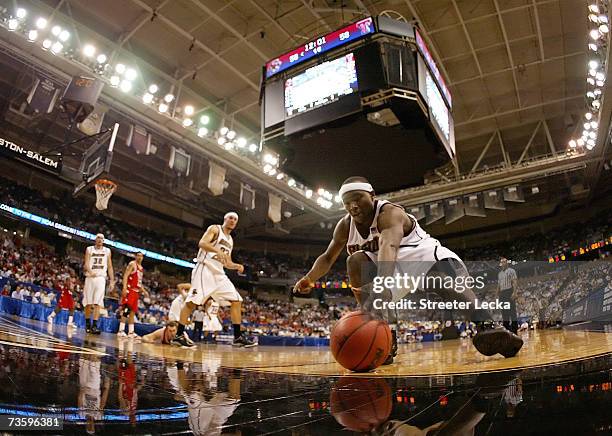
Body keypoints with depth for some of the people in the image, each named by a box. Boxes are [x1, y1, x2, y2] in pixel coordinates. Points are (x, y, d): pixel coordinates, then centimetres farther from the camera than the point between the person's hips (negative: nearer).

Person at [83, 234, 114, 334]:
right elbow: (86, 263, -3)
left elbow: (110, 267, 12)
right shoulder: (89, 249, 8)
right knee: (88, 302, 5)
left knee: (98, 303, -10)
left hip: (101, 278, 0)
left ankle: (95, 325, -15)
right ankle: (87, 324, 21)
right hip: (90, 278, 0)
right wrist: (90, 271, -25)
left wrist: (112, 281, 4)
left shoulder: (107, 251, 11)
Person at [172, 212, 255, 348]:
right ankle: (179, 336, -3)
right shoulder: (215, 229, 0)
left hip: (219, 273, 8)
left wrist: (237, 266, 5)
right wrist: (218, 250, -33)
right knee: (192, 301, -13)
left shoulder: (230, 240, 22)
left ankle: (238, 337, 2)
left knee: (236, 301, 0)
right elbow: (202, 243, -17)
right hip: (205, 268, -8)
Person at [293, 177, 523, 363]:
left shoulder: (389, 212, -29)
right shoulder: (345, 226, -7)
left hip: (425, 254, -5)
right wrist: (310, 278, -16)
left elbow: (388, 246, -49)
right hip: (392, 271, 5)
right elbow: (328, 257, 4)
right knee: (356, 261, -22)